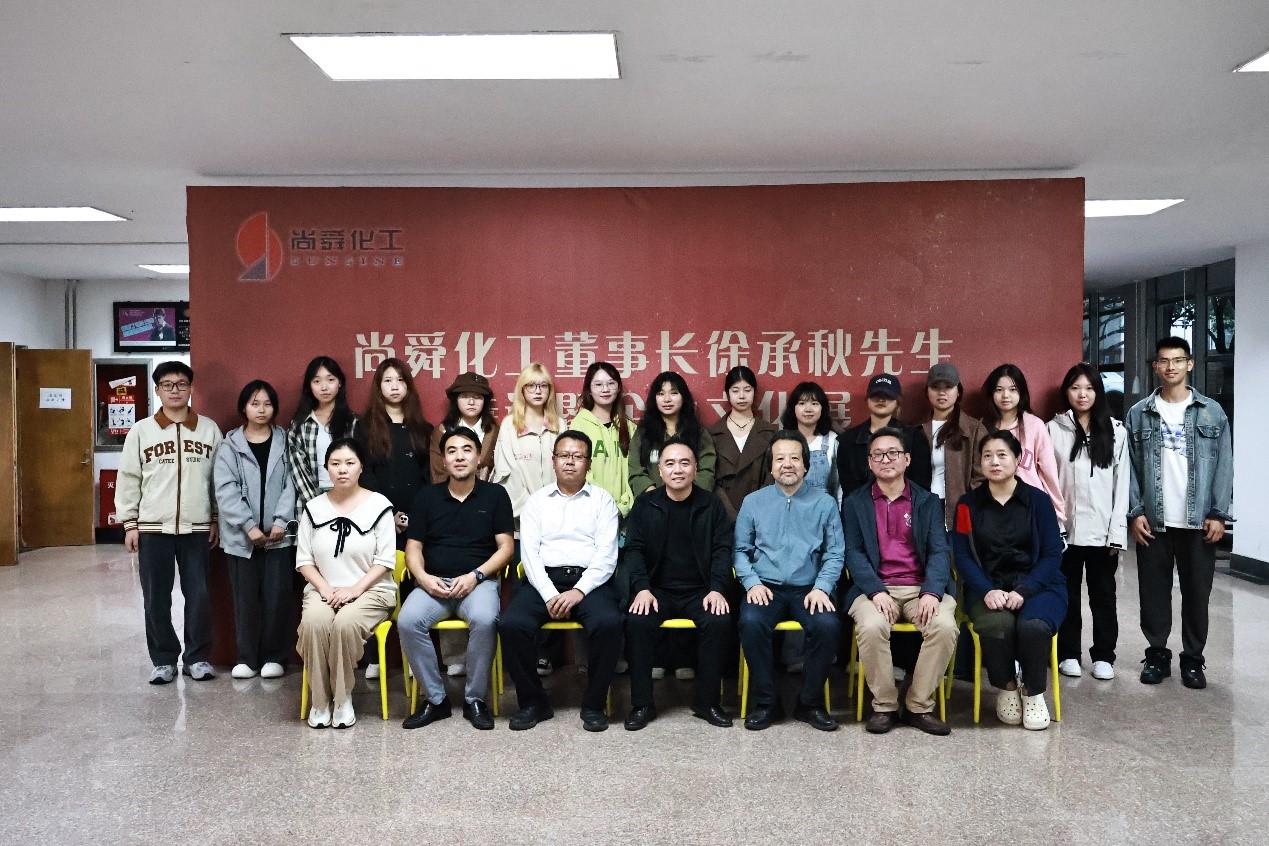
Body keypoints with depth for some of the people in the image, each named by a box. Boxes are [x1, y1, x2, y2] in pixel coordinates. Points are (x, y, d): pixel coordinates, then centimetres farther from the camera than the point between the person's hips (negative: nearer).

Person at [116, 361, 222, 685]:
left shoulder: (209, 429, 3)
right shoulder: (141, 431, 2)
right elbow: (128, 480, 3)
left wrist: (216, 519, 3)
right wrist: (129, 523, -1)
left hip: (197, 527, 0)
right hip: (153, 527, 0)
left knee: (198, 595, 3)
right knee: (156, 598, 6)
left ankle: (197, 657, 16)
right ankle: (164, 659, 18)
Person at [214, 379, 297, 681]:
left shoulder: (285, 442, 6)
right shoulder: (229, 445, 4)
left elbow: (291, 484, -1)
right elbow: (226, 490, -4)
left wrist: (281, 521, -13)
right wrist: (249, 525, -13)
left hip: (278, 534, 0)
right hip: (242, 535, 0)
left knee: (277, 596, 2)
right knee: (245, 597, 6)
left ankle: (274, 656, 13)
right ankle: (246, 657, 16)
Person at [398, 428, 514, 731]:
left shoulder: (495, 494, 7)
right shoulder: (428, 496, 13)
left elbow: (506, 546, 2)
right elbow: (413, 547, 11)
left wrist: (475, 576, -12)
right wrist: (423, 577, -9)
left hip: (479, 580, -2)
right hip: (433, 582, 2)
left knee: (485, 620, -34)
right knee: (408, 620, -28)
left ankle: (475, 699, -12)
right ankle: (435, 699, -9)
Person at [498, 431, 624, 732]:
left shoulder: (602, 500, 11)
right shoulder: (537, 501, 15)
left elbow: (607, 554, 0)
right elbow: (529, 552, 4)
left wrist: (579, 591, -15)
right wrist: (549, 594, -12)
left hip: (590, 580, -1)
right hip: (544, 580, 1)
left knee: (608, 623, -32)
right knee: (511, 624, -27)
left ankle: (594, 704, -11)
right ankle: (533, 701, -6)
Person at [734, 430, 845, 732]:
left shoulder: (824, 503, 8)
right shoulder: (753, 502, 10)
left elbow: (835, 553, 4)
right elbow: (741, 550, 8)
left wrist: (821, 587, -10)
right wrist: (752, 582, -8)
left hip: (808, 590, 0)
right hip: (765, 588, 0)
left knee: (828, 625, -29)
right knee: (751, 622, -31)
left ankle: (810, 702, -7)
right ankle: (766, 702, -12)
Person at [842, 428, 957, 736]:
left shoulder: (928, 502, 14)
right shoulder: (855, 503, 12)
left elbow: (939, 550, 3)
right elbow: (853, 552, 2)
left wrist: (932, 592, -16)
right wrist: (876, 591, -16)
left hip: (921, 587, 1)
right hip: (874, 588, -1)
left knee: (945, 626, -28)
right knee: (872, 626, -33)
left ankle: (919, 706, -9)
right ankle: (884, 706, -11)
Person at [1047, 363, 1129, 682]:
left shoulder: (1115, 431, 4)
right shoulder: (1054, 429, 1)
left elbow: (1122, 484, 2)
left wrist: (1118, 530, -4)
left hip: (1103, 530, 1)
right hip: (1066, 528, -1)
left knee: (1103, 594, 8)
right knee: (1067, 593, 8)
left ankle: (1103, 655, 20)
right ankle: (1068, 653, 19)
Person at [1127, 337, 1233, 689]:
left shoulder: (1212, 412, 4)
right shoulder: (1139, 414, 4)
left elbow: (1224, 465, 1)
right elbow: (1129, 467, 3)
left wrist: (1218, 514, -6)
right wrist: (1135, 512, -5)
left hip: (1199, 521, 0)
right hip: (1153, 521, 0)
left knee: (1197, 592, 6)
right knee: (1153, 591, 5)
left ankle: (1193, 659, 18)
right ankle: (1157, 654, 18)